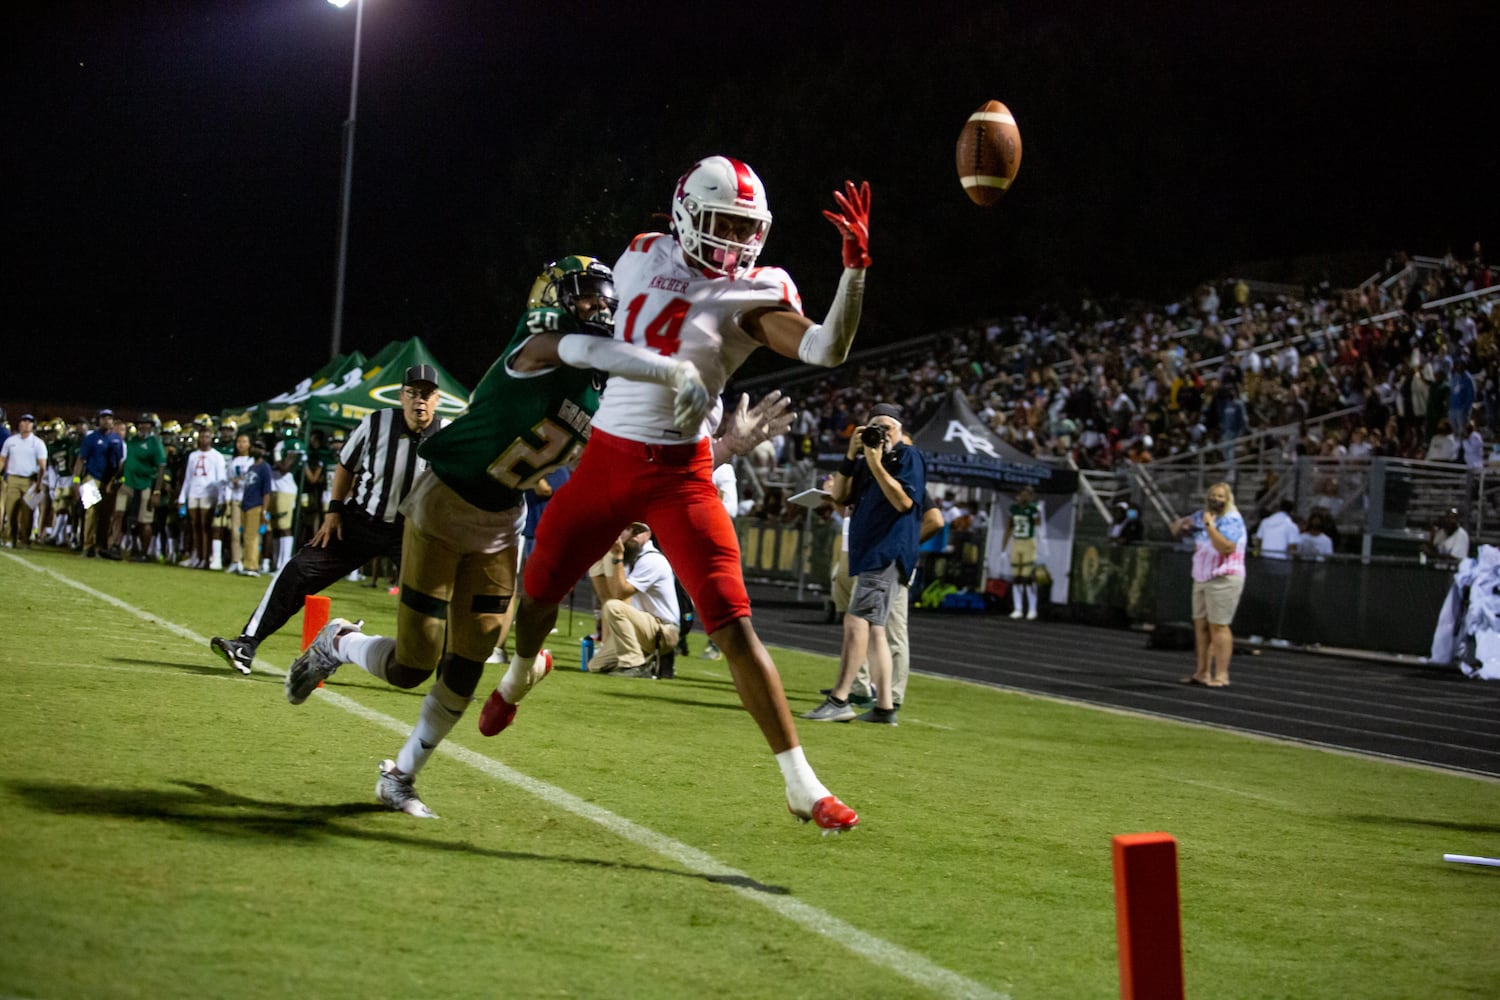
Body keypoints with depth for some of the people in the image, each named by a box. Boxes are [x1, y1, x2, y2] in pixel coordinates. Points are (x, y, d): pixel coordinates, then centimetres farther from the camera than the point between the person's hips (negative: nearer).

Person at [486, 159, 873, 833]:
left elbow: (827, 350, -25)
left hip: (679, 474, -4)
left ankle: (801, 785, -9)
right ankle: (520, 673, 55)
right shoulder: (642, 258, 3)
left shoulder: (752, 296, -9)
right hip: (605, 457, 4)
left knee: (733, 626, -12)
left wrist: (856, 268, -34)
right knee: (538, 593, 16)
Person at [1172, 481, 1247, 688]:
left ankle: (1221, 675, -10)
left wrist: (1210, 526, -23)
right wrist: (1182, 524, -1)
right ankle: (1203, 672, 12)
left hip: (1224, 580, -8)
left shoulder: (1232, 520, -10)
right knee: (1201, 625, 7)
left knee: (1218, 626, -10)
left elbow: (1226, 547, -24)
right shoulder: (1202, 516, 14)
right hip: (1201, 579, 8)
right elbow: (1176, 530, 22)